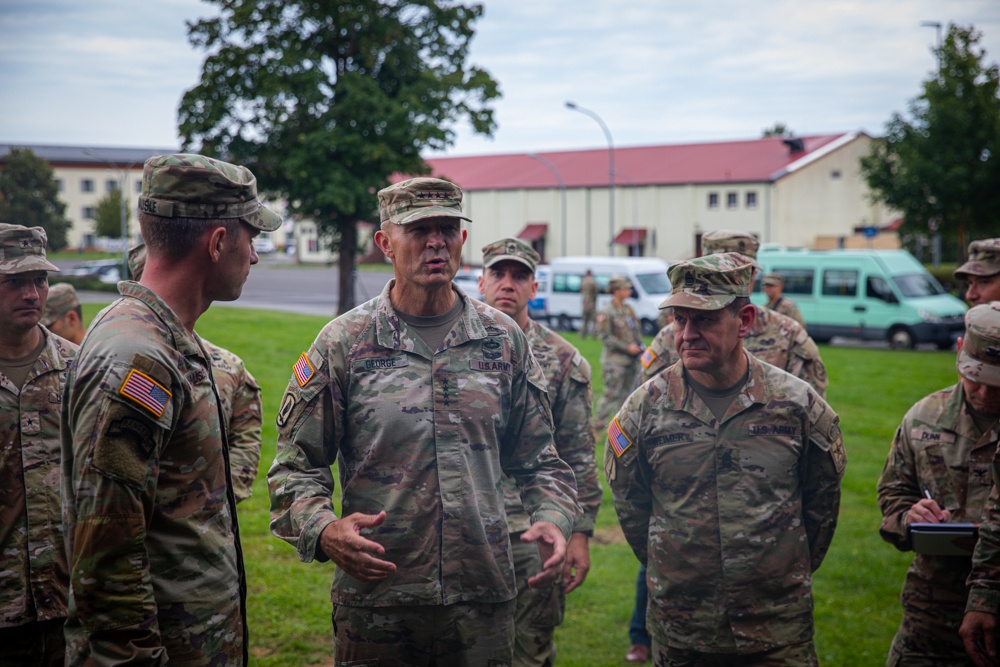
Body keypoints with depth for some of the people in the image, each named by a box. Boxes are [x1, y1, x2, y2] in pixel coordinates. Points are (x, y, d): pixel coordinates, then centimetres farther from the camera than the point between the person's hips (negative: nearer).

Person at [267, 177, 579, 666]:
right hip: (374, 598, -2)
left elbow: (535, 458, 14)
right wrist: (324, 530, -18)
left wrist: (554, 518, -5)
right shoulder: (343, 343, -1)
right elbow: (296, 465, 1)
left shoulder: (503, 339, 7)